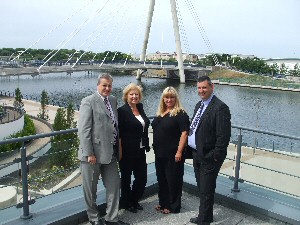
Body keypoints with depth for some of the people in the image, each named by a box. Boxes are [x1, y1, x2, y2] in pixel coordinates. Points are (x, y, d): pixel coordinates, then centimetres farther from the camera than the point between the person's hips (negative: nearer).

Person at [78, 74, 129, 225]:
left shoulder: (113, 100, 11)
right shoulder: (88, 102, -10)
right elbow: (83, 130, -14)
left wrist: (117, 148, 13)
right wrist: (89, 153, -18)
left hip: (110, 152, 7)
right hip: (93, 153, -6)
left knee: (114, 185, 11)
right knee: (91, 188, 10)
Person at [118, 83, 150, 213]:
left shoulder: (140, 108, 8)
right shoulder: (122, 111, -12)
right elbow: (118, 133, -13)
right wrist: (120, 151, -16)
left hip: (140, 151, 6)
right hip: (127, 152, -6)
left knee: (142, 177, 11)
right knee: (126, 178, 12)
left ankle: (134, 201, 34)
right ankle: (126, 203, 31)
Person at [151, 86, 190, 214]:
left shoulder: (180, 114, -12)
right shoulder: (160, 113, 11)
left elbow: (184, 133, -17)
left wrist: (179, 152, -21)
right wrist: (155, 148, 15)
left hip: (173, 154, -7)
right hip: (160, 153, 7)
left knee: (173, 180, 5)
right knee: (161, 179, 17)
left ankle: (173, 206, 20)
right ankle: (163, 202, 33)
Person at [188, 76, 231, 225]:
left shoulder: (220, 107, -18)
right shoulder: (199, 105, 11)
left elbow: (223, 135, -20)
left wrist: (216, 156, -18)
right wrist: (194, 151, 11)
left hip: (209, 157, -8)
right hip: (197, 154, 8)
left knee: (206, 191, 4)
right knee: (202, 189, 21)